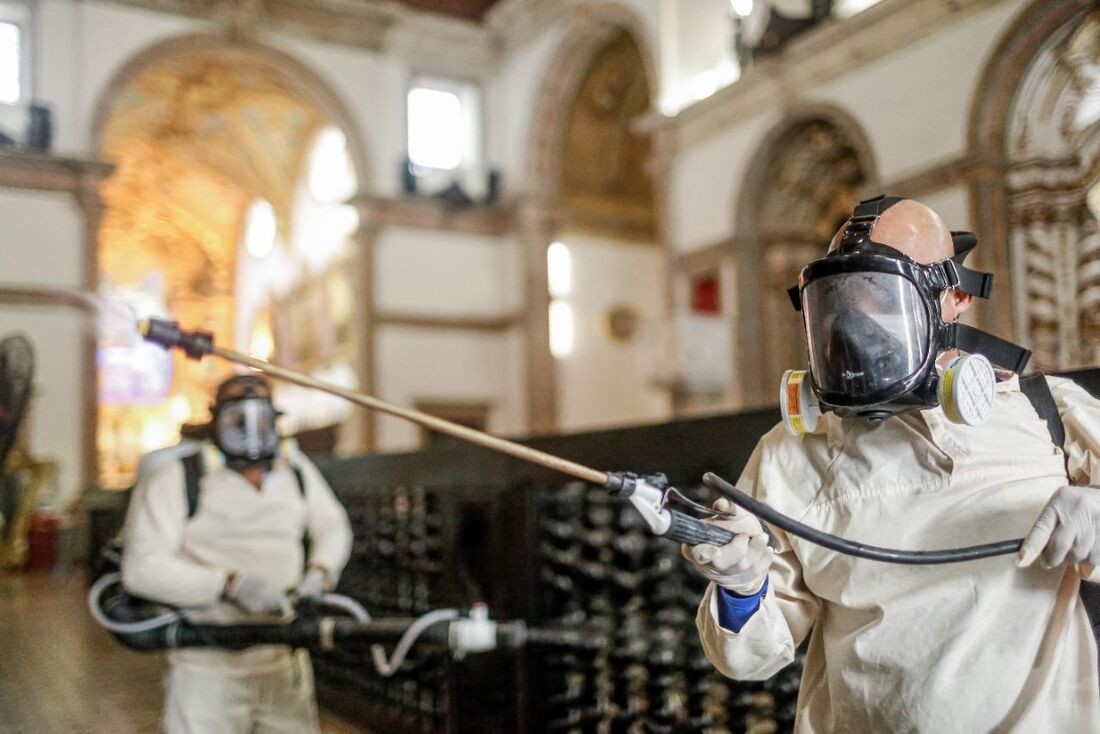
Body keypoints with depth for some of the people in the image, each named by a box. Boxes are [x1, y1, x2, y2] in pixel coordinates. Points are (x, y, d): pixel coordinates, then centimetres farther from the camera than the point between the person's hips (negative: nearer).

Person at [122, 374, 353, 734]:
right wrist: (231, 585, -25)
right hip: (209, 667, -4)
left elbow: (333, 526, 21)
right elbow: (143, 567, -16)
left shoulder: (295, 469, 7)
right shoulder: (176, 479, -8)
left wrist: (320, 570, -1)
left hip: (285, 662, 4)